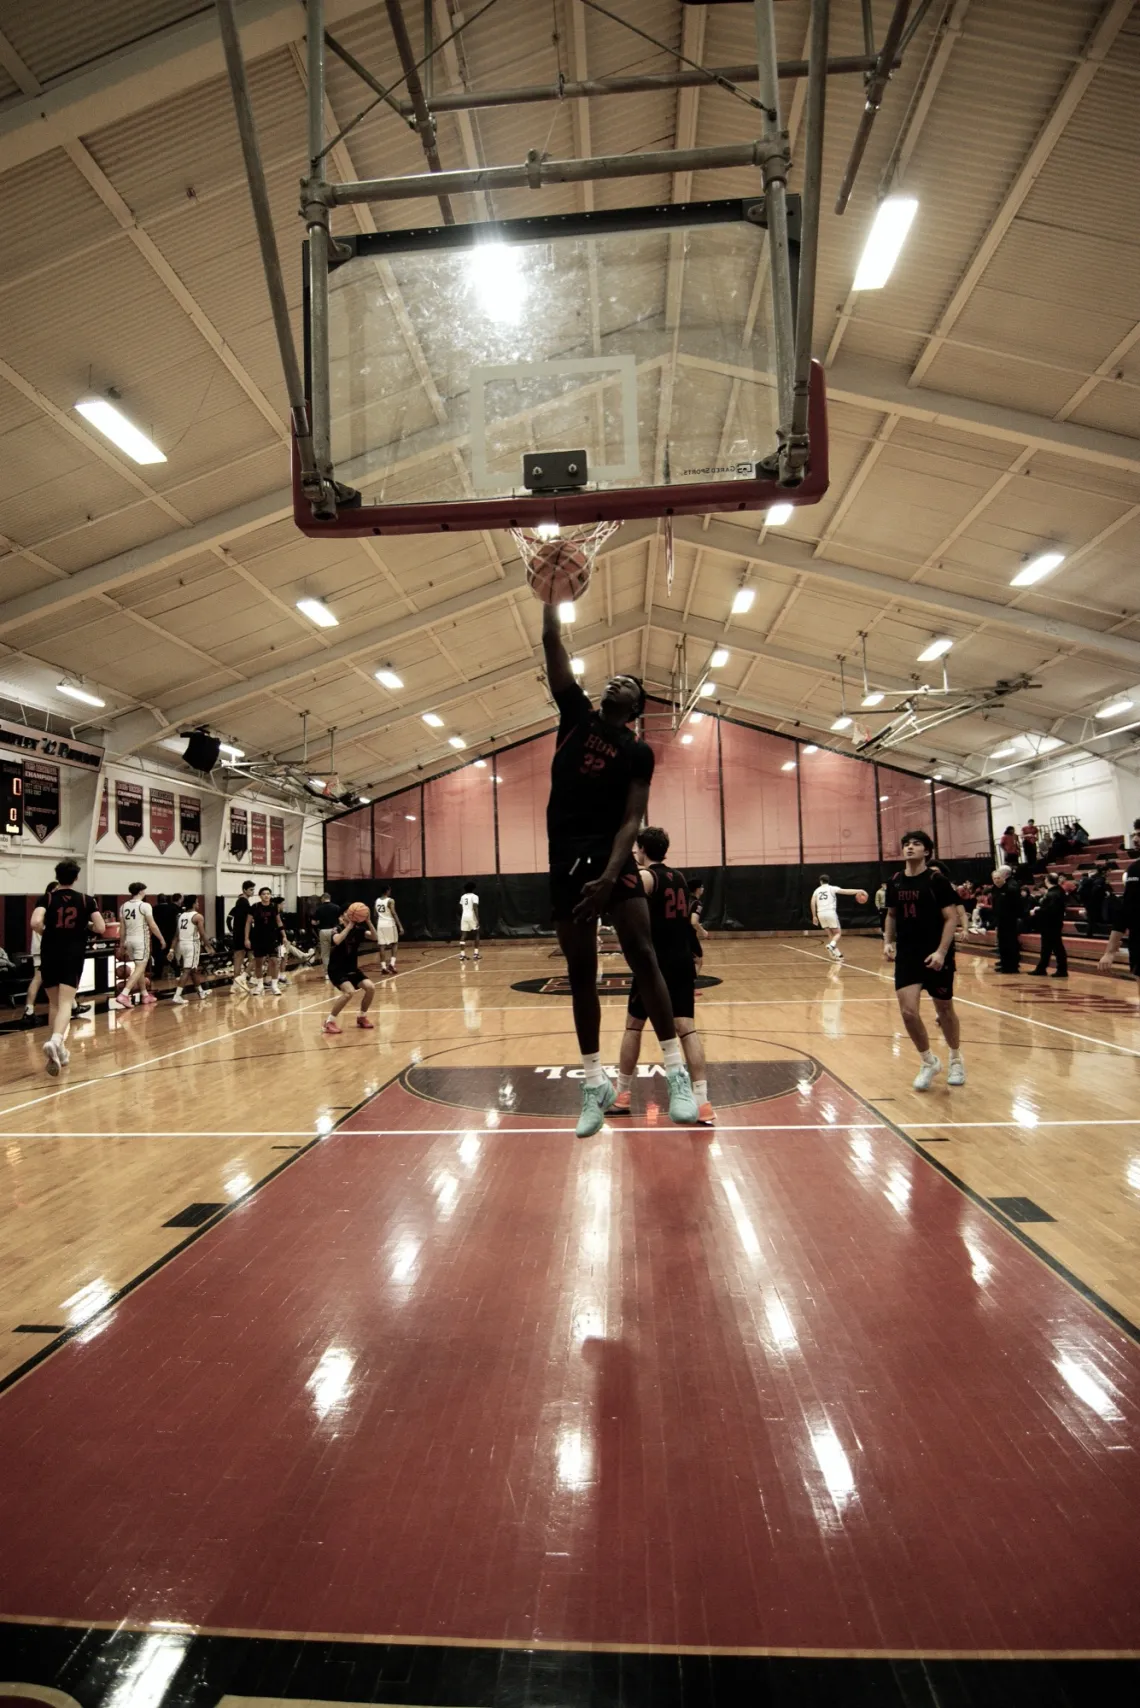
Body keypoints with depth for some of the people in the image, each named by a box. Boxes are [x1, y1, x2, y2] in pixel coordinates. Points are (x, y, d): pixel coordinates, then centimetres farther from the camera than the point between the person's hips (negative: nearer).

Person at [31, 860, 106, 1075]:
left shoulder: (47, 899, 0)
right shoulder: (86, 900, 2)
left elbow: (36, 922, -18)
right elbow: (101, 928, -4)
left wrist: (45, 933, 3)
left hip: (50, 954, 1)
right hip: (73, 955, -1)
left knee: (54, 1003, 17)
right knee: (65, 1002, -9)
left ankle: (57, 1048, 24)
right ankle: (55, 1041, -36)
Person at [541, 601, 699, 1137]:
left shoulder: (638, 752, 4)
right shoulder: (576, 715, 13)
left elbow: (631, 819, -6)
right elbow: (552, 645, 9)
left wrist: (610, 875, -20)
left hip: (611, 856, -3)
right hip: (565, 857, 3)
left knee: (641, 954, -13)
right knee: (580, 971, 6)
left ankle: (677, 1073, -4)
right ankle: (594, 1084, 15)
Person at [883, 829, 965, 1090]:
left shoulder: (937, 880, -10)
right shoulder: (894, 882, 4)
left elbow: (951, 918, -12)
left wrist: (941, 951, -21)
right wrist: (888, 941, 4)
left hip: (936, 955, -3)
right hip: (906, 955, 3)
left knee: (944, 1011, 12)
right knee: (908, 1011, -8)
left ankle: (956, 1059, 37)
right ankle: (929, 1062, 14)